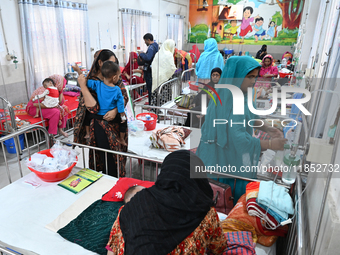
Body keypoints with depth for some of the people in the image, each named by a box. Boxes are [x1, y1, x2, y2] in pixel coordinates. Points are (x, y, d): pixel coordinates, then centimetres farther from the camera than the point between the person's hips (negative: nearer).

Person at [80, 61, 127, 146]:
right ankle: (121, 139, 31)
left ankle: (87, 133, 37)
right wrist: (123, 116, 0)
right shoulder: (117, 90, -16)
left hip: (98, 115, 2)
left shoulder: (98, 85, -15)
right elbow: (120, 104, -10)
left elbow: (87, 82, -12)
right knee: (123, 122, 21)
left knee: (87, 115, 30)